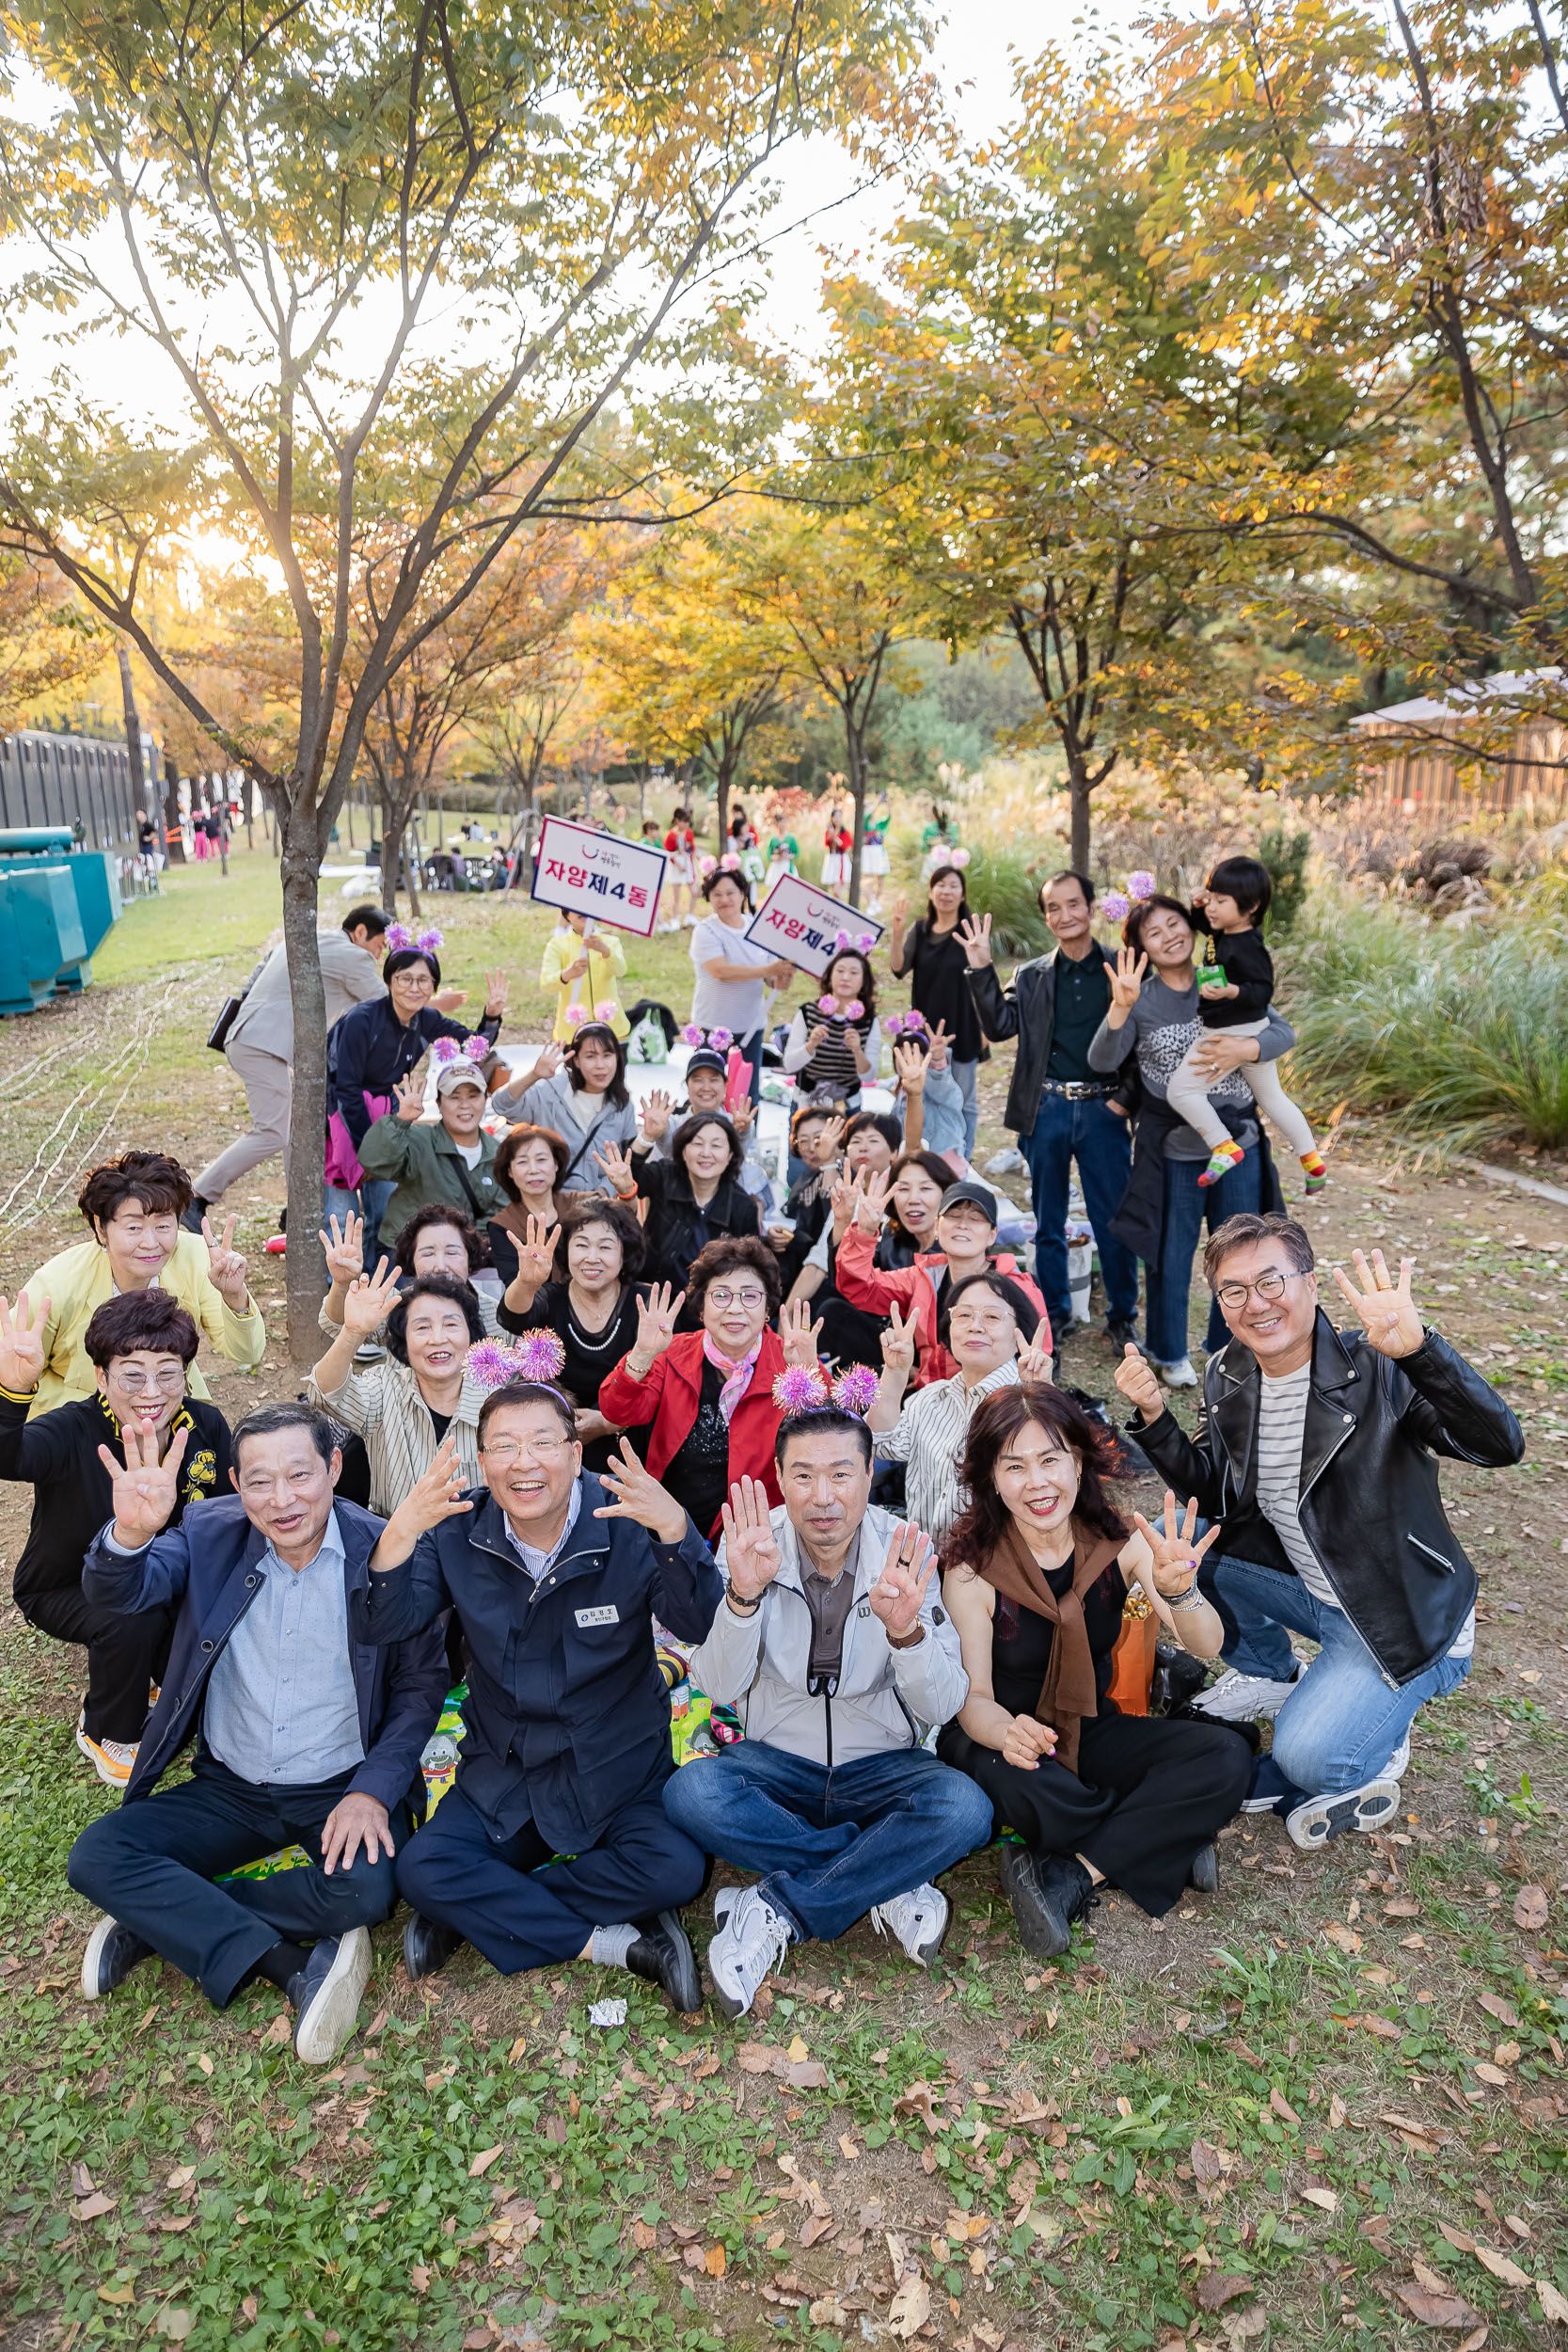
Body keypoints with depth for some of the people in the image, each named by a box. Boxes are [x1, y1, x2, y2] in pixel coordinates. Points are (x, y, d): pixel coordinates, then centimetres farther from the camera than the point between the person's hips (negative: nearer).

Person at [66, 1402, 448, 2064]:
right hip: (231, 1788, 3)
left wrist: (373, 1790, -18)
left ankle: (161, 1919, -8)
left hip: (343, 1789, -3)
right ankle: (292, 1966, -18)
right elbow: (118, 1593, -20)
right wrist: (130, 1533, -43)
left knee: (365, 1890, -31)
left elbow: (421, 1683, -6)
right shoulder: (210, 1534, -5)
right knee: (95, 1856, -17)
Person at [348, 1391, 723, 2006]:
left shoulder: (626, 1523, -14)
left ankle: (477, 1912, -9)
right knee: (420, 1869, -21)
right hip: (502, 1774, 2)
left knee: (675, 1870, -25)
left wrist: (676, 1531, -46)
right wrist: (400, 1533, -35)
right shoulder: (459, 1531, -5)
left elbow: (700, 1626, -26)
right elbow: (383, 1628, -15)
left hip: (617, 1771, -1)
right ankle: (613, 1943, -13)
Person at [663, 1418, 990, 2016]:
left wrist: (906, 1631, -34)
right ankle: (889, 1881, -16)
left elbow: (942, 1707, -14)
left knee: (964, 1810, -30)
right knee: (690, 1793, -29)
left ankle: (778, 1909, -17)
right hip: (777, 1761, 0)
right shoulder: (750, 1545, -9)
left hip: (881, 1766, 0)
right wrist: (743, 1595, -33)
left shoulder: (906, 1555, -10)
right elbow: (718, 1688, -16)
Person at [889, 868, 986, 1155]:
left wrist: (986, 1026, -9)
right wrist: (897, 932, -22)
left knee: (963, 1100, 6)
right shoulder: (921, 930, 4)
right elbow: (899, 969, -8)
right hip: (927, 1028, 4)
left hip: (963, 1029, -4)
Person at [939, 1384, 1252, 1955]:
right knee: (1020, 1782, -40)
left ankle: (1066, 1878, -21)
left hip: (1092, 1732, 4)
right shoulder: (971, 1571, -18)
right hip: (1002, 1739, -4)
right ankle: (1159, 1840, -11)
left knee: (1228, 1756, -21)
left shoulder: (1119, 1543, -10)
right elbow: (973, 1698, -15)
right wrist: (1007, 1732, -41)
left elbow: (1206, 1648, -16)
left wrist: (1178, 1590, -40)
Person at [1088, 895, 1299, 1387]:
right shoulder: (1142, 999, -5)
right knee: (1171, 1254, 10)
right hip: (1172, 1148, -2)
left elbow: (1285, 1032, -3)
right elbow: (1102, 1061, -17)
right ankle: (1171, 1355, 29)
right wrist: (1121, 1006, -33)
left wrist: (1245, 1048, -23)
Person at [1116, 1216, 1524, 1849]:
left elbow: (1501, 1445, -37)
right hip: (1305, 1584, 7)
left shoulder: (1377, 1371, -24)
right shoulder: (1228, 1378, -4)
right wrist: (1155, 1417, -11)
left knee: (1306, 1759, -25)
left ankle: (1380, 1743, 12)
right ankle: (1275, 1677, 18)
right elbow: (1213, 1492, 5)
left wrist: (1417, 1347, -52)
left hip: (1405, 1622, -7)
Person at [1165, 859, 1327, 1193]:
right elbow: (1208, 924, 23)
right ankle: (1311, 1158, 33)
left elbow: (1263, 990, -26)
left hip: (1230, 1035, -10)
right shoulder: (1224, 932, 3)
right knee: (1272, 1096, 22)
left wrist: (1232, 991, -43)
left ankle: (1223, 1147, -8)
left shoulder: (1246, 947, -24)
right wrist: (1198, 906, 4)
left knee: (1180, 1089, -10)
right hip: (1253, 1033, 10)